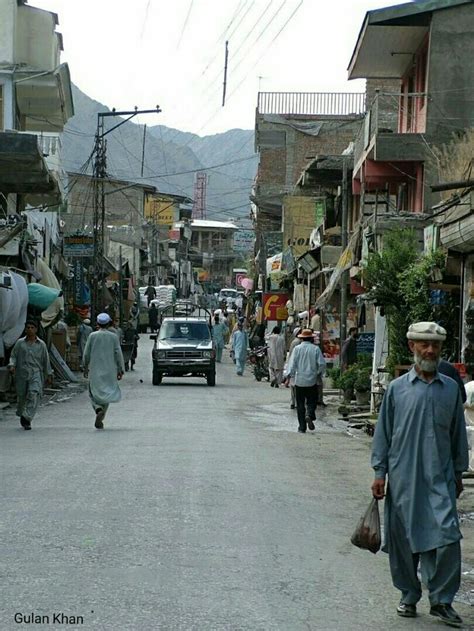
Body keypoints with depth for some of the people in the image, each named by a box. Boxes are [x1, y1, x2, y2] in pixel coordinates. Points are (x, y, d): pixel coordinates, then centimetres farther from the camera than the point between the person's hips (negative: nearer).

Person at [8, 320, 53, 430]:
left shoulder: (41, 344, 8)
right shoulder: (20, 343, 7)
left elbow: (45, 360, 13)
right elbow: (13, 356, 7)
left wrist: (49, 374, 14)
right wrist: (12, 365, -13)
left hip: (36, 373, -1)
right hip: (22, 373, 1)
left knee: (34, 394, -19)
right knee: (21, 396, 7)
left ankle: (27, 419, -19)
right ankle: (21, 414, 34)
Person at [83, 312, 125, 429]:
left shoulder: (92, 336, -2)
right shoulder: (113, 336, -2)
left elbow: (86, 354, 0)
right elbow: (118, 354, -4)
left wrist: (85, 368, 12)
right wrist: (121, 369, 1)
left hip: (95, 370, -1)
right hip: (109, 370, 1)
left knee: (94, 393, 8)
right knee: (106, 393, 10)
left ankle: (98, 409, -20)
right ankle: (100, 419, 6)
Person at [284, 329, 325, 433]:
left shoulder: (297, 349, -2)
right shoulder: (316, 349, -3)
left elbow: (292, 364, -6)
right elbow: (321, 364, -6)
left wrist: (288, 376, -4)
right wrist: (317, 372, 11)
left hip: (299, 380, 0)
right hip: (312, 381, 0)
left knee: (300, 404, 7)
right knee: (311, 401, 11)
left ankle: (302, 427, 6)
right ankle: (309, 415, -19)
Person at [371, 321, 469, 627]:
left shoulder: (451, 388, 7)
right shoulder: (397, 389, 3)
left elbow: (458, 433, 13)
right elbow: (383, 432, 6)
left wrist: (458, 473, 14)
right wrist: (380, 472, 3)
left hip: (440, 478, 0)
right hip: (403, 478, 0)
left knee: (446, 538, -9)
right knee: (404, 539, 7)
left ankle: (442, 600, 2)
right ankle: (409, 596, 23)